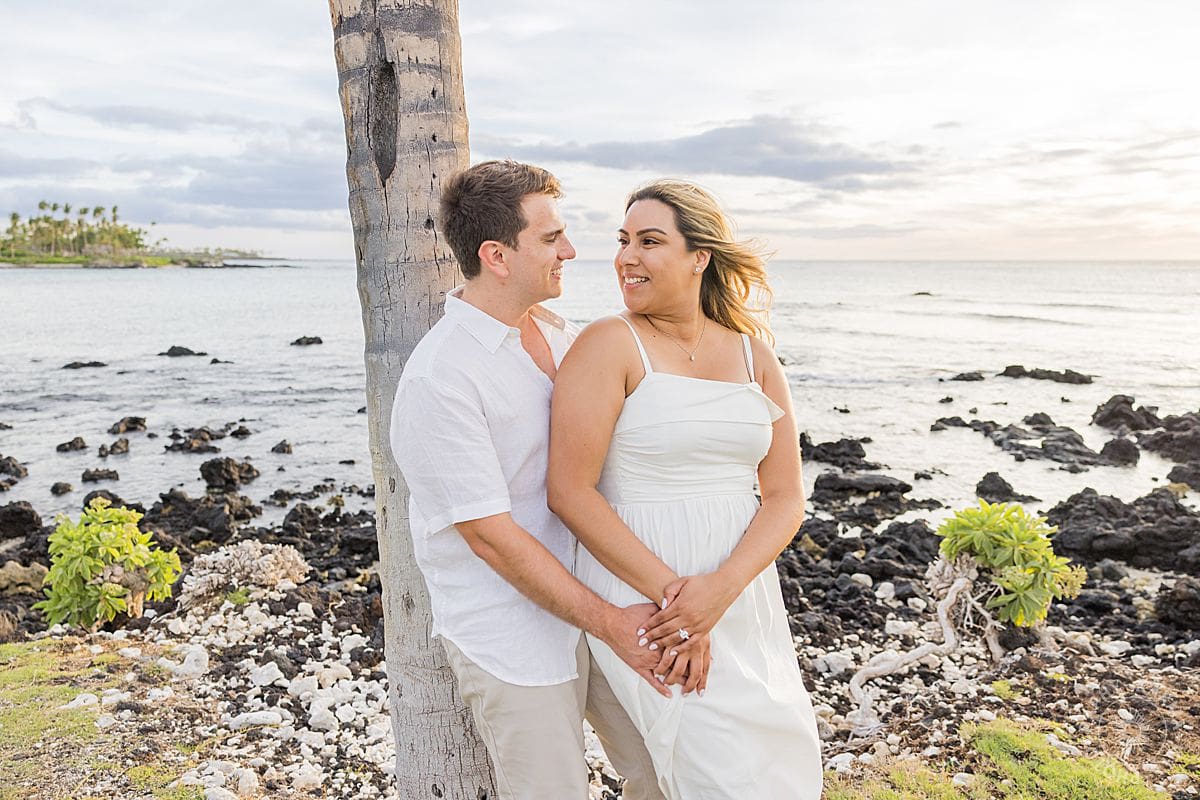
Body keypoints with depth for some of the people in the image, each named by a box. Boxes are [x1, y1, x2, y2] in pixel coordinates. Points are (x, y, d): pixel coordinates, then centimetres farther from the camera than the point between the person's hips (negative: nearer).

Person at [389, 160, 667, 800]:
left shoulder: (557, 333, 4)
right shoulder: (438, 379, -21)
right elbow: (491, 535, -21)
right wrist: (609, 624, -18)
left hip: (595, 592, 7)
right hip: (513, 638, -7)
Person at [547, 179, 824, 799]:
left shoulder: (753, 354, 3)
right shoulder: (609, 345, -10)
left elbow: (786, 498, 0)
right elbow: (570, 490, -15)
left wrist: (721, 587, -17)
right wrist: (670, 590, -18)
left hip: (741, 591, 5)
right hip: (640, 592, -5)